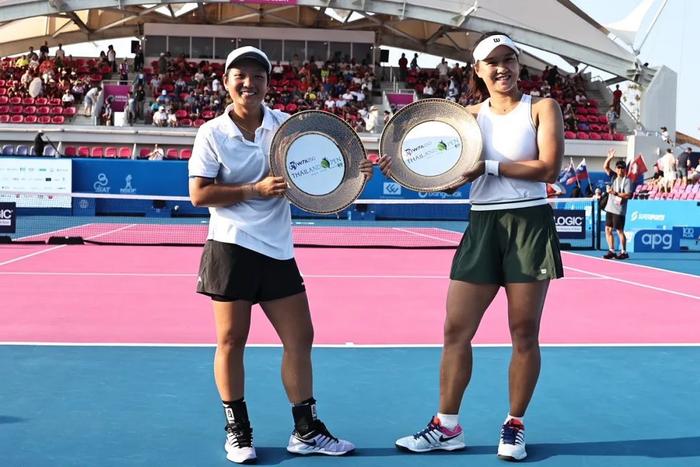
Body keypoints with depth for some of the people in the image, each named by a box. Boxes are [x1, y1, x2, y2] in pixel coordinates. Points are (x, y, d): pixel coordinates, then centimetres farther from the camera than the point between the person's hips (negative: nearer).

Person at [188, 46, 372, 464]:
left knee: (300, 337, 5)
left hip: (278, 249, 4)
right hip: (232, 247, -4)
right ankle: (238, 431, 19)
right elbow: (199, 194, -8)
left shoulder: (285, 125, 5)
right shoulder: (213, 133, -4)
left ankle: (306, 431, 17)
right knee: (232, 339, 3)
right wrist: (255, 189, -17)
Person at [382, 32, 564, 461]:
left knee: (524, 333, 4)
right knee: (456, 330, 2)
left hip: (531, 225, -3)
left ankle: (515, 425, 20)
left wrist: (489, 166, -17)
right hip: (483, 228, 3)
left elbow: (549, 168, -12)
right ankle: (447, 427, 14)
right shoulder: (470, 116, 10)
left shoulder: (542, 108, 1)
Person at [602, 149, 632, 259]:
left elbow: (628, 195, -15)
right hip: (609, 208, 7)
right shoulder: (614, 176, 11)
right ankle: (611, 251, 13)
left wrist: (615, 193, -18)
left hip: (619, 210, -7)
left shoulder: (627, 181, -7)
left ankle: (624, 252, 6)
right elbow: (605, 167, 6)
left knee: (619, 231, -2)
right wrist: (610, 158, -7)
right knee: (608, 229, 6)